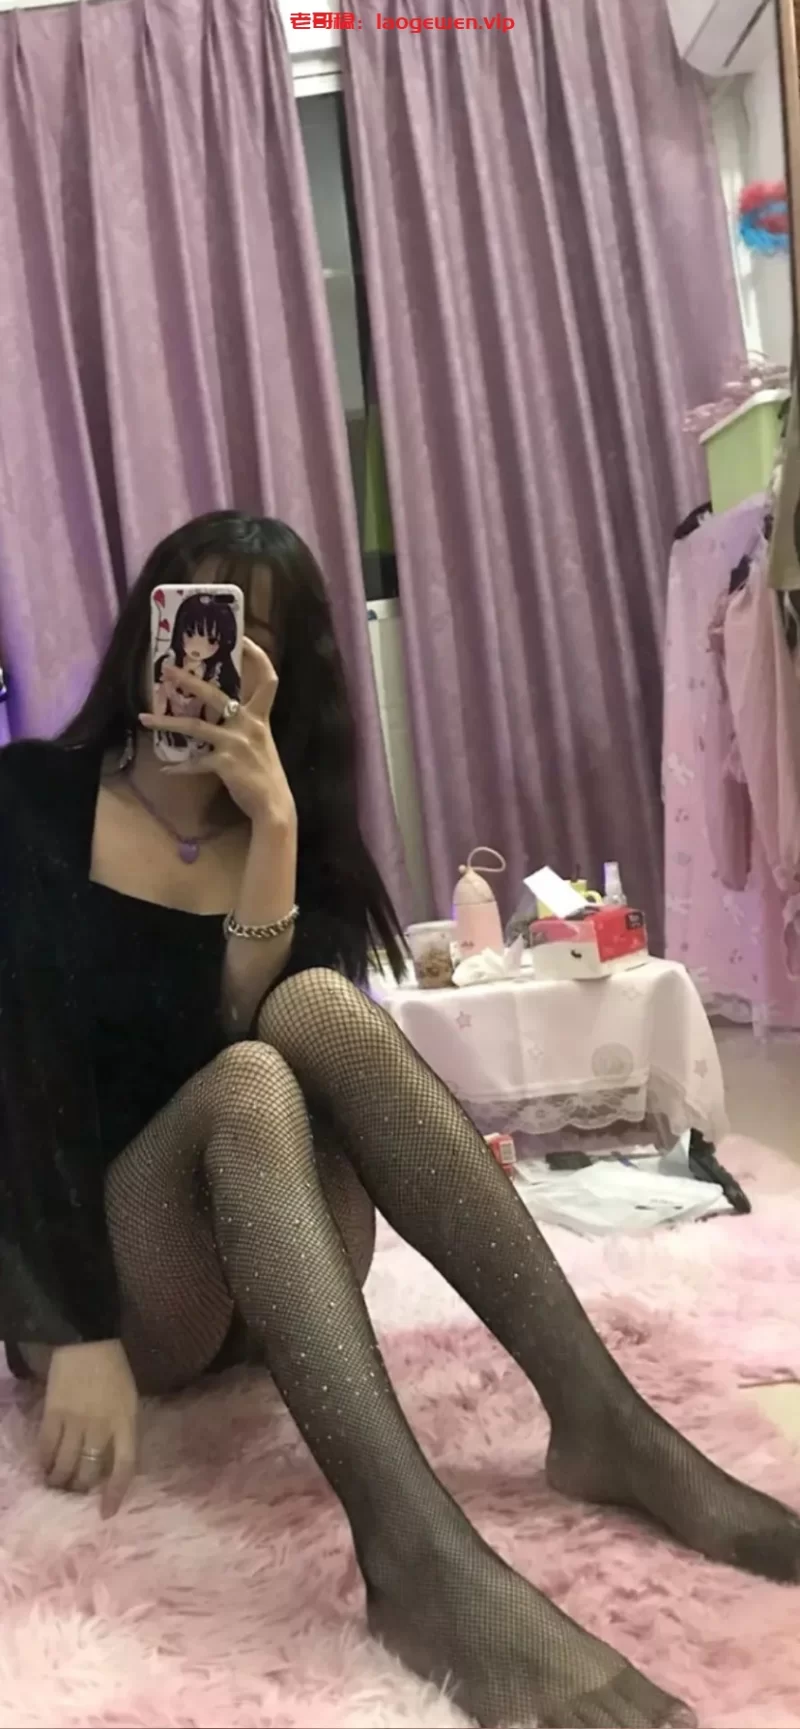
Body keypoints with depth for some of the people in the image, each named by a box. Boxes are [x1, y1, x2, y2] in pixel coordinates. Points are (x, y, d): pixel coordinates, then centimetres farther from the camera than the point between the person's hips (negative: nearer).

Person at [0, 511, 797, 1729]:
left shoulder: (301, 837, 7)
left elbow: (297, 1034, -11)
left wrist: (271, 827, -21)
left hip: (274, 1278, 3)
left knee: (321, 1006, -27)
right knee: (249, 1081, -33)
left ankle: (606, 1426, -33)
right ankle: (414, 1551, -49)